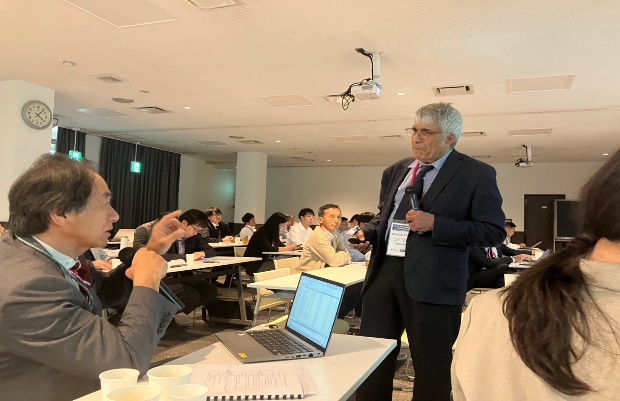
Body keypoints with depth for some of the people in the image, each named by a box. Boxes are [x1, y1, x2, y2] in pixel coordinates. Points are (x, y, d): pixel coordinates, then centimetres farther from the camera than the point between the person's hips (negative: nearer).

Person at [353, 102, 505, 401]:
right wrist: (368, 233, 1)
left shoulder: (477, 175, -4)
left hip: (432, 281, -5)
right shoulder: (395, 171, 13)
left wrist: (435, 224, -18)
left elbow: (493, 231, -9)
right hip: (383, 270, 5)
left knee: (432, 370, 10)